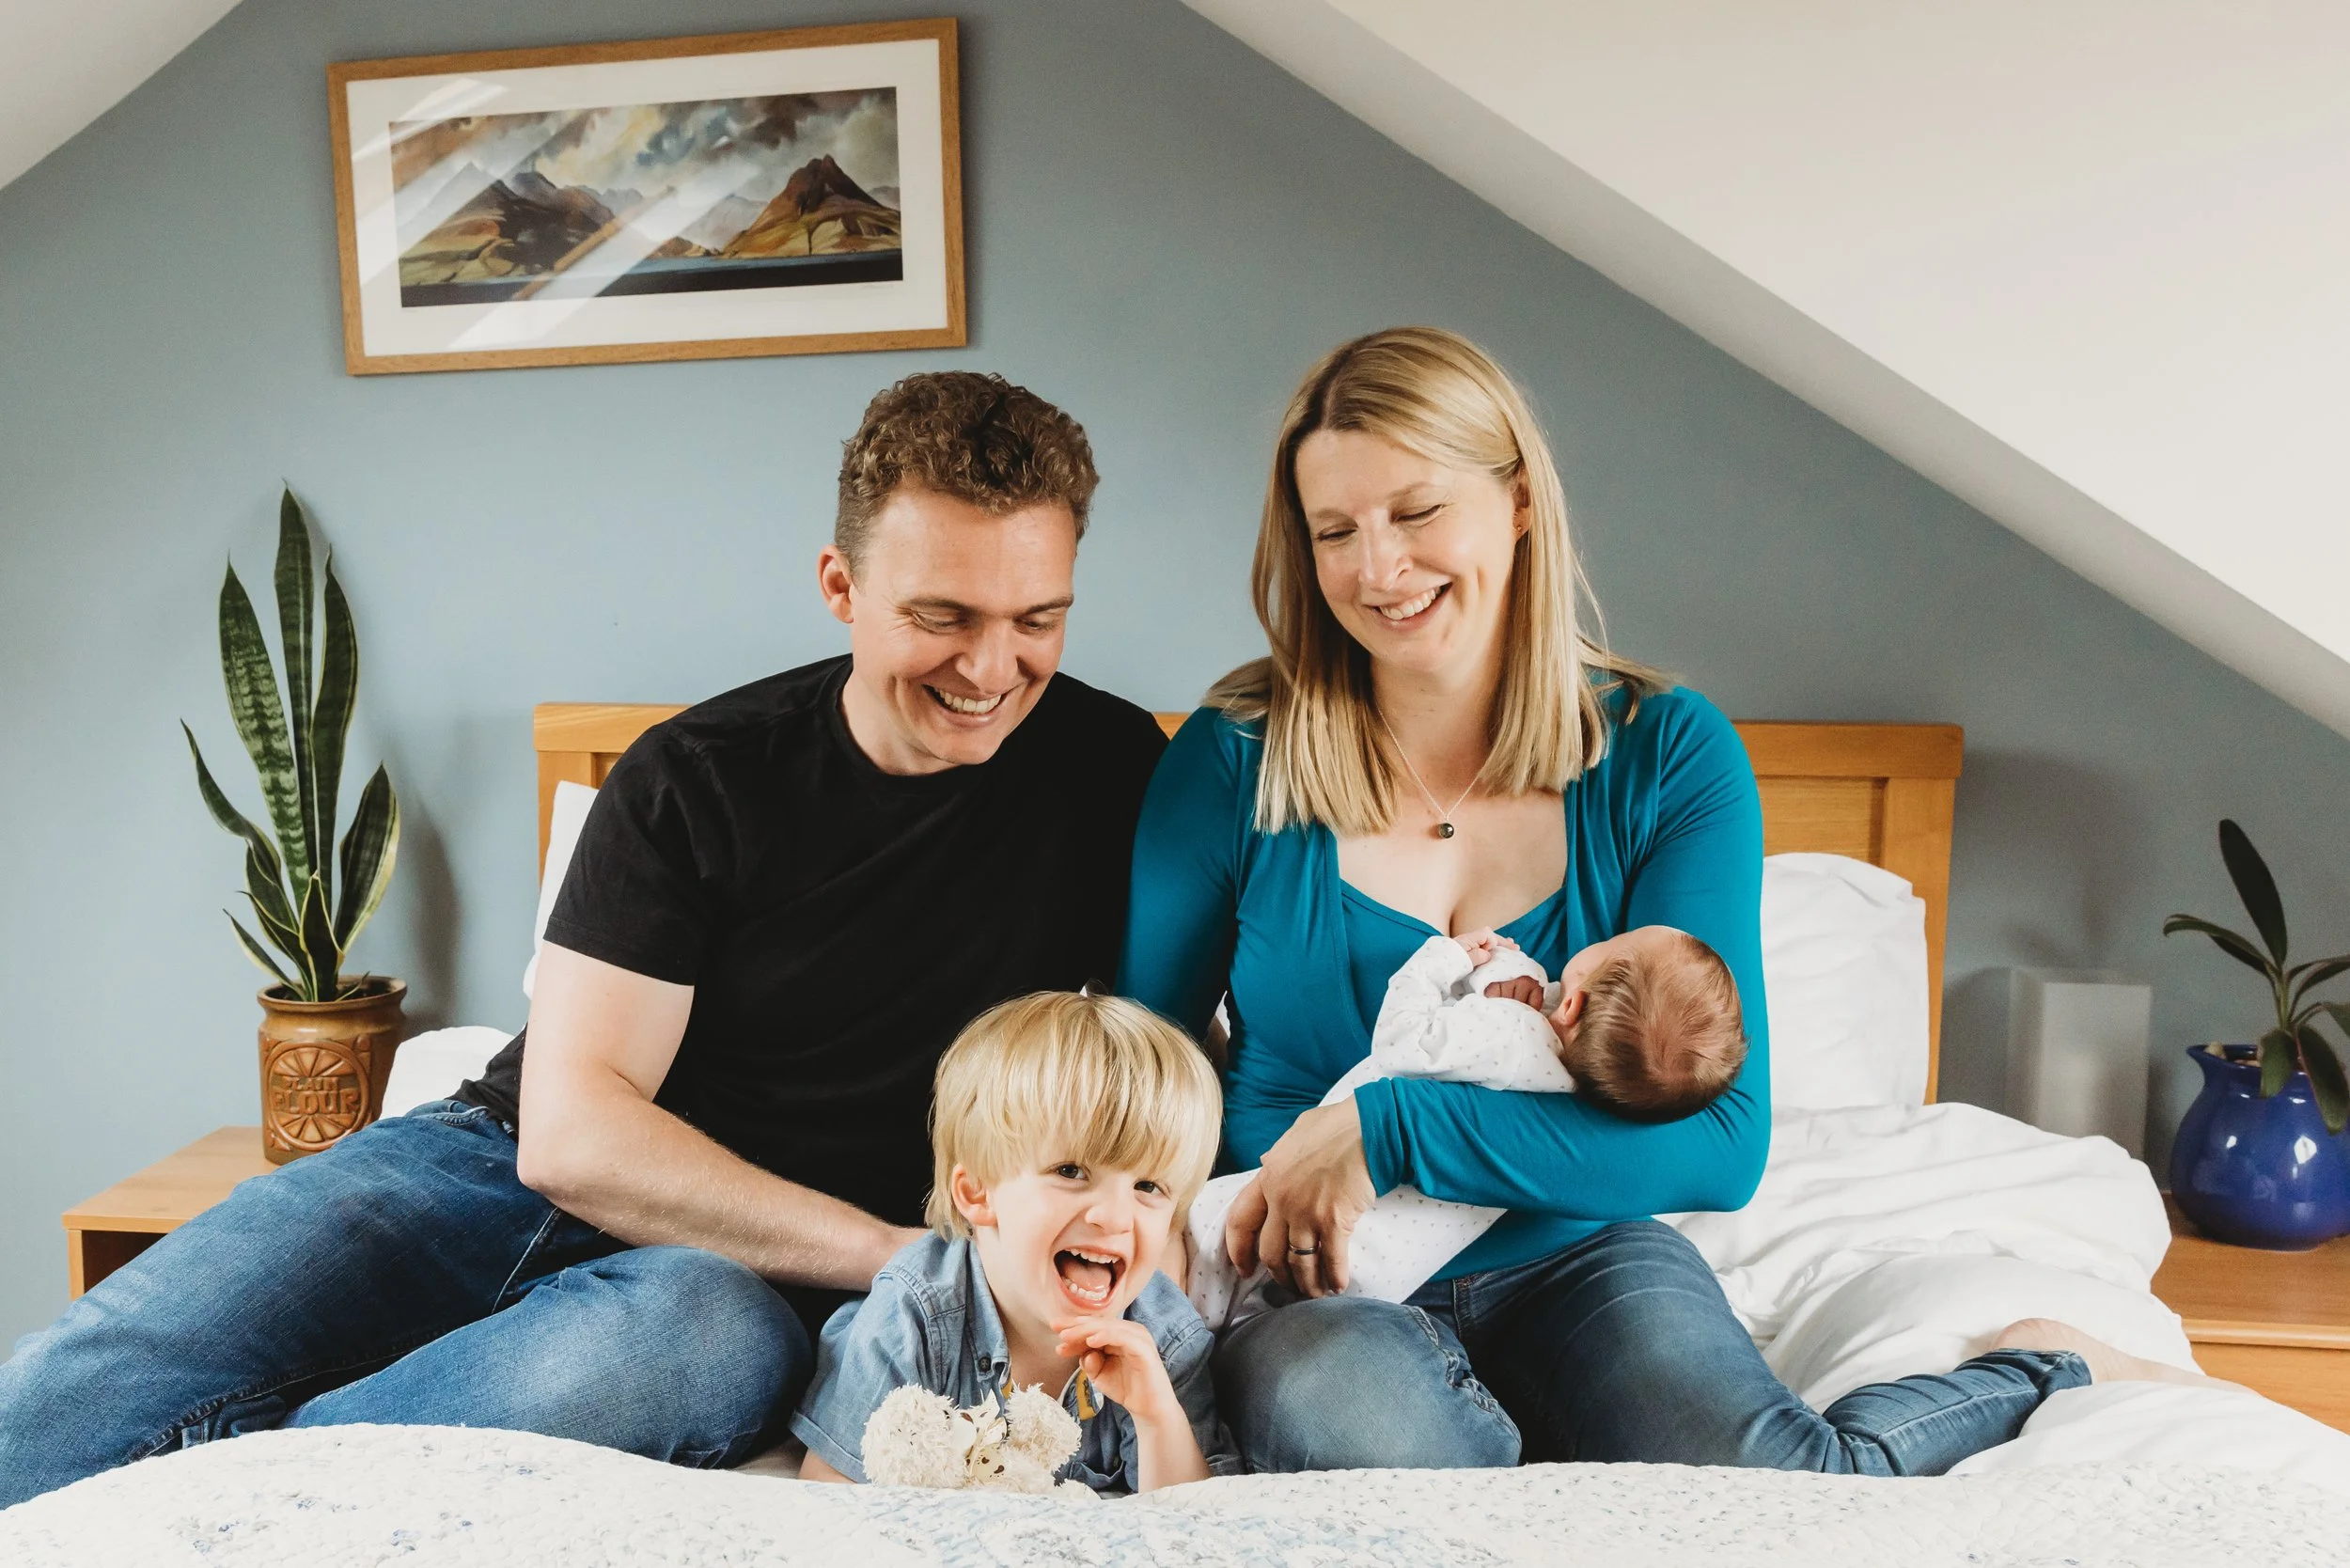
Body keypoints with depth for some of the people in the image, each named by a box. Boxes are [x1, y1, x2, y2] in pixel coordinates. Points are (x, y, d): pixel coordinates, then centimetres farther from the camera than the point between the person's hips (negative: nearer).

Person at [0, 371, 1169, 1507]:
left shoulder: (1114, 773, -2)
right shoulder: (694, 779, -5)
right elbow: (570, 1131, -11)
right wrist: (895, 1253, -19)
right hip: (517, 1170, 1)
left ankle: (184, 1472, -19)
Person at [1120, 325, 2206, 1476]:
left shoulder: (1667, 754, -4)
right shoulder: (1231, 763, -5)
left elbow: (1722, 1140, -10)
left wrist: (1390, 1128, -20)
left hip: (1575, 1257, 1)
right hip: (1325, 1293, 0)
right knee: (1310, 1400, -36)